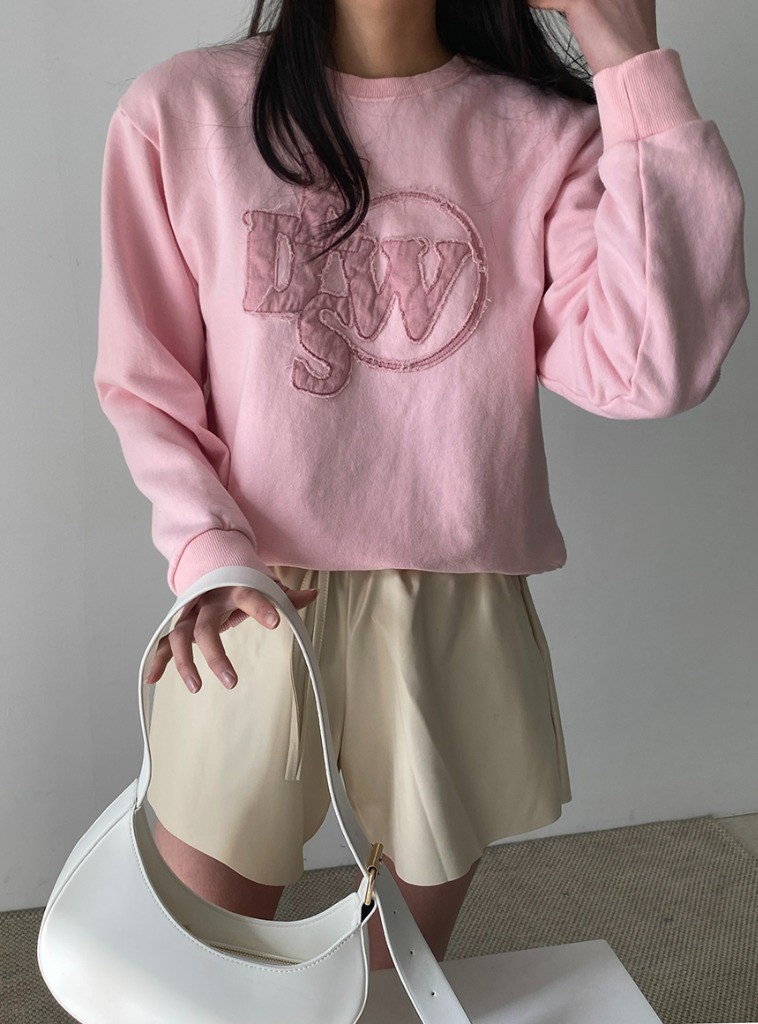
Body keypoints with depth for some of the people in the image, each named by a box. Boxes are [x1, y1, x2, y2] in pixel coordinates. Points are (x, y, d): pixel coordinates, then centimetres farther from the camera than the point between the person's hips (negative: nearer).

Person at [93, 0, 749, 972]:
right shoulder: (178, 111, -3)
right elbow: (142, 380, 1)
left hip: (456, 624, 1)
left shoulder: (547, 135, -1)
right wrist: (207, 550, -15)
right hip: (249, 609, 0)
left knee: (409, 974, 20)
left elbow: (645, 371, -16)